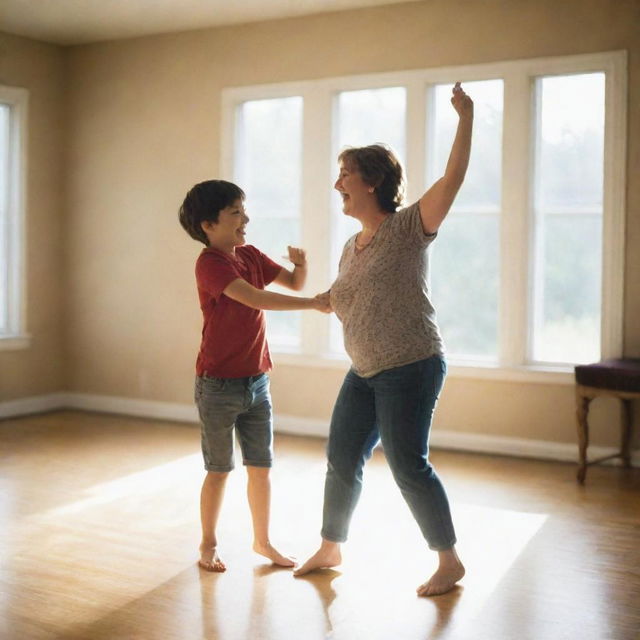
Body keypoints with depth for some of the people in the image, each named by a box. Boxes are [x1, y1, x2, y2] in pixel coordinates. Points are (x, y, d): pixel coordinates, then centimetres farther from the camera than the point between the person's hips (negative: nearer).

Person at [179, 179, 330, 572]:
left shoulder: (250, 255, 7)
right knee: (220, 469, 6)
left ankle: (263, 540, 27)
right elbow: (257, 299, -28)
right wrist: (313, 304, -26)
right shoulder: (210, 263, -16)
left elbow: (294, 283, 13)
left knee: (261, 466, 11)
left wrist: (301, 265, -9)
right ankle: (209, 545, 23)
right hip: (219, 384, -6)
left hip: (257, 381, 6)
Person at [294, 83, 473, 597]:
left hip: (410, 367, -8)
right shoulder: (352, 247, 13)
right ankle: (331, 549, 32)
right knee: (342, 458, 13)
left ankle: (450, 561, 13)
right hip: (365, 371, 8)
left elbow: (453, 178, -22)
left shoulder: (409, 228, -11)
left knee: (408, 466, -4)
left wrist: (466, 119, -23)